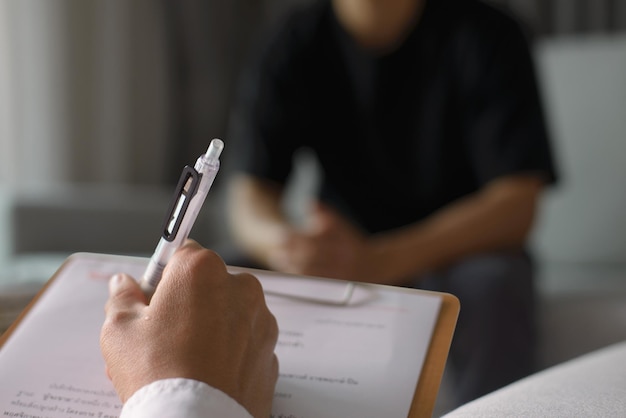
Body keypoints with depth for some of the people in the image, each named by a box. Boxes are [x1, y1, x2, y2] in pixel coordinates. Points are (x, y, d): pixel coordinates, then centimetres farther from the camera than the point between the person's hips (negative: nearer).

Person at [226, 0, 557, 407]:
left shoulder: (487, 35, -12)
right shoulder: (292, 47, -4)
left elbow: (516, 206, -21)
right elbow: (249, 194, -8)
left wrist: (378, 261, -35)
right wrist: (282, 241, -34)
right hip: (345, 249, 3)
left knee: (492, 286, -35)